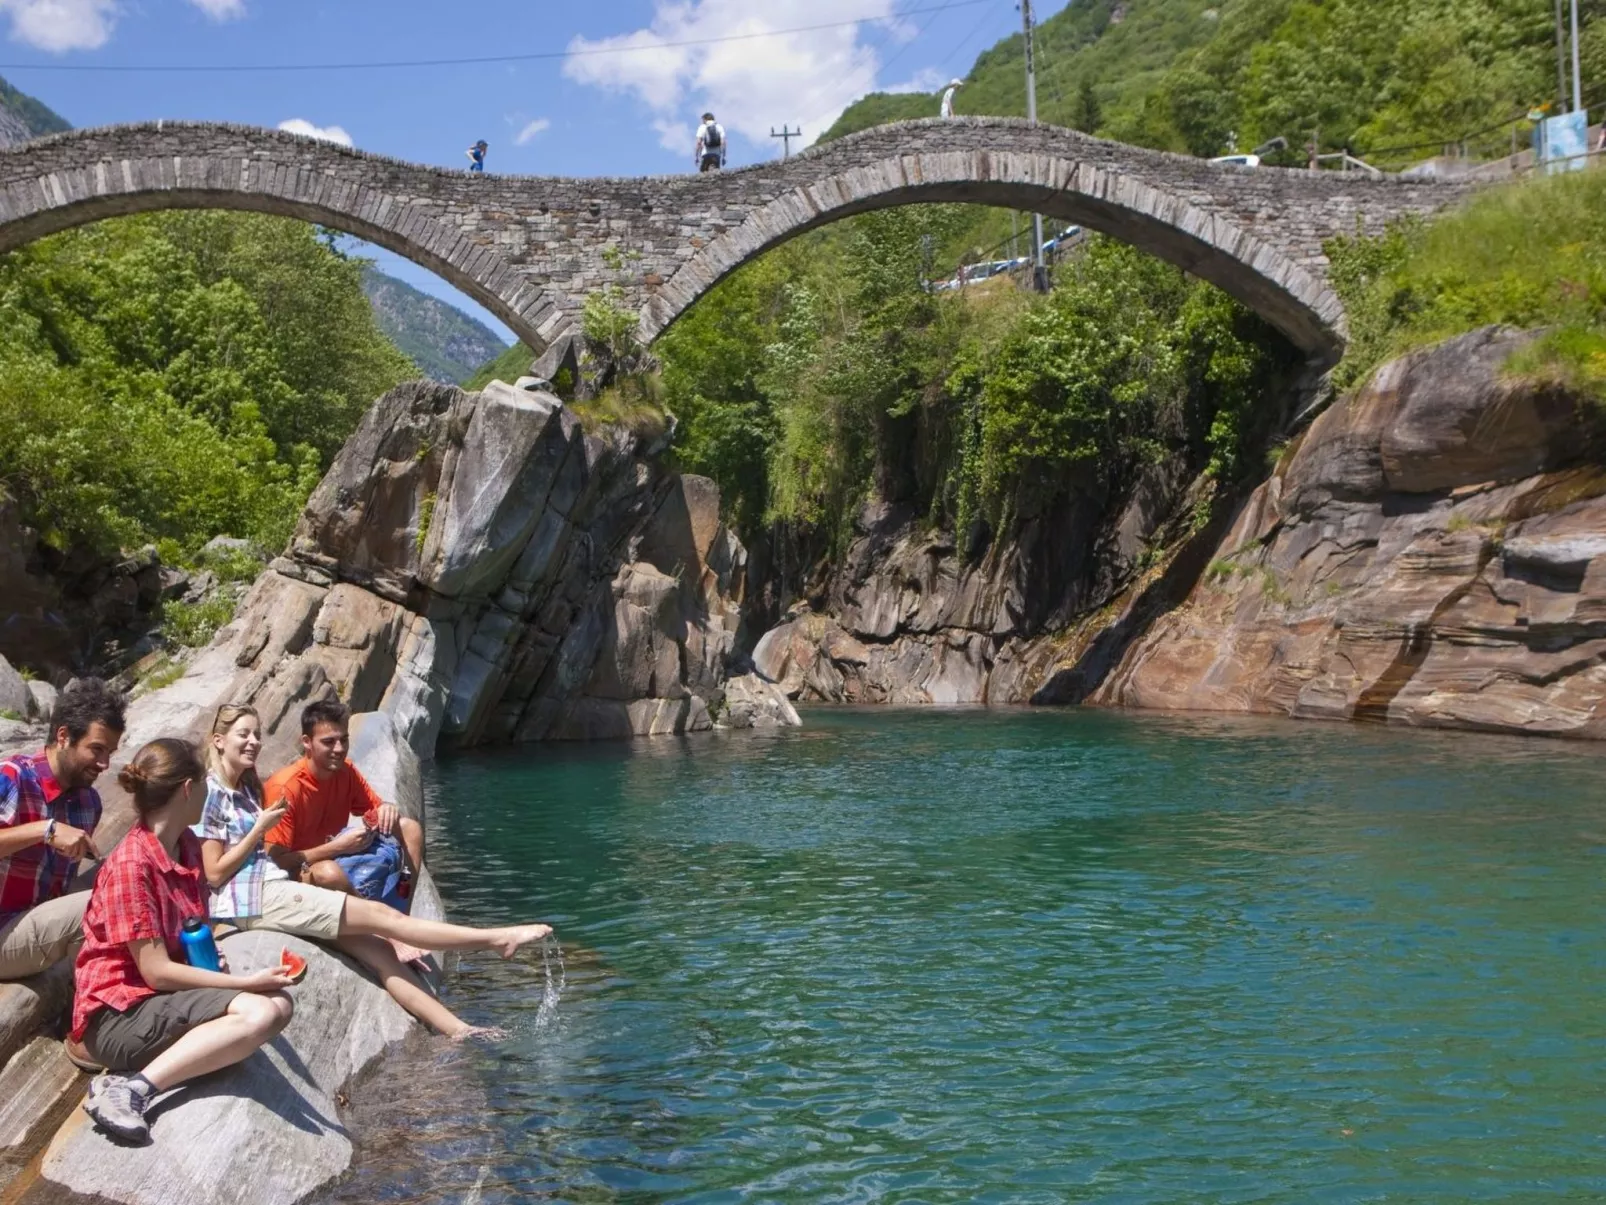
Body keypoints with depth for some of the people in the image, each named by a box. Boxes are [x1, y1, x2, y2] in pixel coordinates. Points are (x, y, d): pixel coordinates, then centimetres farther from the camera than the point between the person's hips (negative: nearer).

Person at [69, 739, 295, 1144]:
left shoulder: (187, 846, 9)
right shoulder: (130, 865, -16)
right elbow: (156, 971, -18)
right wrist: (248, 983, -17)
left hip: (163, 1002, 9)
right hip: (118, 1013, -9)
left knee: (274, 1006, -17)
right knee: (261, 1011, -27)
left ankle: (133, 1077, -16)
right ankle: (130, 1088, -26)